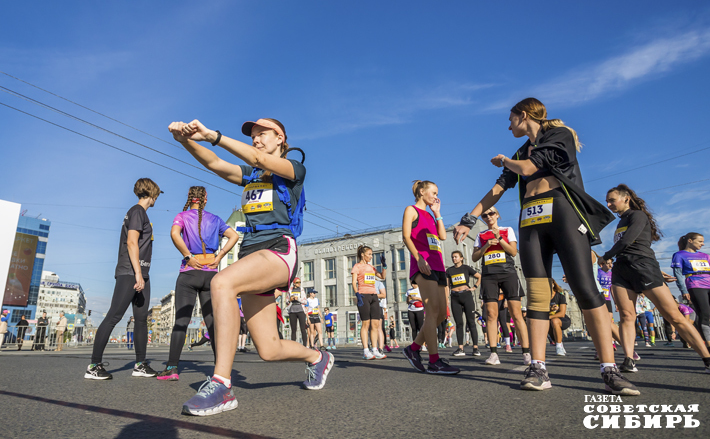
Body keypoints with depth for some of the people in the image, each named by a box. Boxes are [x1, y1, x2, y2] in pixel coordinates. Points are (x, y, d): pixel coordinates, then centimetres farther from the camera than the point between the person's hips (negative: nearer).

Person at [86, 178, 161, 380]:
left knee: (142, 318, 7)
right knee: (113, 316, -8)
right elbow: (132, 242, -16)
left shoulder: (141, 213, 22)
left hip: (141, 274, 10)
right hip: (130, 273, -10)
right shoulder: (137, 211, -6)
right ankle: (94, 365, -3)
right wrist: (138, 273, -21)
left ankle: (140, 364, 12)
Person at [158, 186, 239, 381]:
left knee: (181, 320, 0)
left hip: (189, 272, -2)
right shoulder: (214, 219, 12)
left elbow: (174, 233, -17)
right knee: (211, 320, 4)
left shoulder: (182, 216, 4)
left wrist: (188, 257, -11)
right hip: (211, 274, 2)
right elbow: (234, 236, 3)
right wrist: (219, 256, 1)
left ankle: (172, 368, -3)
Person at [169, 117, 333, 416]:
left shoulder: (294, 170, 7)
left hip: (279, 249, -6)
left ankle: (221, 385, -30)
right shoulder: (249, 175, 24)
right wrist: (186, 140, -10)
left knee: (221, 283, -34)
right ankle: (317, 358, 32)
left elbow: (259, 159, -13)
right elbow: (214, 163, 8)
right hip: (250, 254, 7)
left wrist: (212, 135, -19)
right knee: (269, 351, 3)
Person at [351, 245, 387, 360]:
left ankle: (375, 350, 5)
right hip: (364, 295, -6)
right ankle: (366, 351, -2)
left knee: (375, 324, 1)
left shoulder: (371, 267, 21)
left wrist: (384, 264, 8)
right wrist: (357, 294, -20)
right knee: (366, 323, -7)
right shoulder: (357, 266, 2)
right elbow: (354, 282, -6)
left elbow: (382, 276, 20)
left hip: (374, 295, 6)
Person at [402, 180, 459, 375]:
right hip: (422, 264, -9)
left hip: (437, 265, 9)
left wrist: (437, 213, 19)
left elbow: (443, 236, 15)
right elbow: (406, 236, -7)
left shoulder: (430, 216, 28)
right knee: (433, 310, -15)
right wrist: (418, 258, -20)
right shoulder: (412, 210, 6)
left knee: (442, 313, 4)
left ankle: (414, 347, 14)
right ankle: (434, 361, -12)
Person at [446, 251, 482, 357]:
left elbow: (480, 277, 12)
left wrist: (474, 287, 2)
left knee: (471, 321, -3)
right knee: (459, 323, 0)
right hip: (455, 297, 2)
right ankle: (460, 348, 1)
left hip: (466, 295, -2)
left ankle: (476, 348, 0)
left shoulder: (466, 268, 6)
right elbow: (447, 285, 12)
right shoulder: (449, 270, 12)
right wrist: (446, 297, 1)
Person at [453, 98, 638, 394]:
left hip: (561, 212, -5)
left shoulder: (559, 134, 7)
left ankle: (610, 371, -11)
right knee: (536, 294, -4)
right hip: (530, 220, 5)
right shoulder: (521, 152, 25)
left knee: (585, 288, -14)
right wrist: (469, 221, 12)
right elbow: (498, 189, 19)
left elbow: (528, 168, -7)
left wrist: (504, 161, 15)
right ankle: (538, 369, -5)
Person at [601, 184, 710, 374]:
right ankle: (629, 360, -15)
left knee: (674, 316, -9)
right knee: (626, 316, -8)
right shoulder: (621, 222, 25)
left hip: (643, 266, -6)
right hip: (621, 270, 7)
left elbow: (626, 241, -11)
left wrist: (605, 257, 1)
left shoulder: (638, 215, 2)